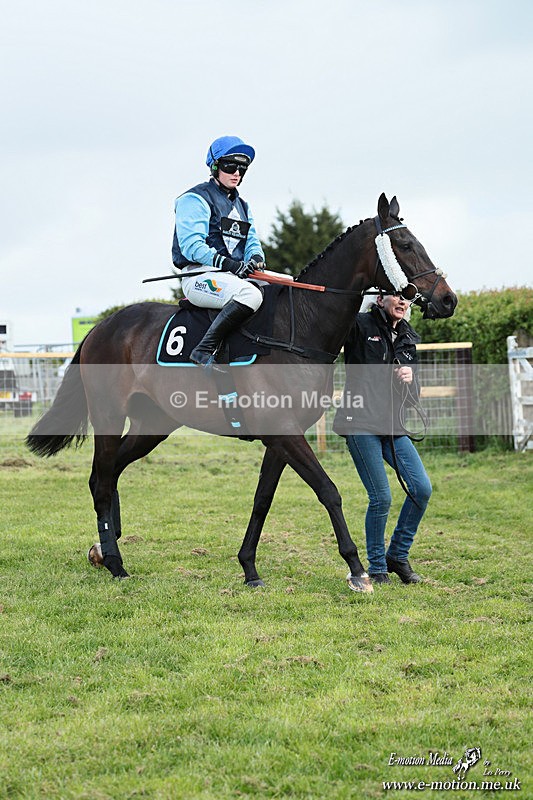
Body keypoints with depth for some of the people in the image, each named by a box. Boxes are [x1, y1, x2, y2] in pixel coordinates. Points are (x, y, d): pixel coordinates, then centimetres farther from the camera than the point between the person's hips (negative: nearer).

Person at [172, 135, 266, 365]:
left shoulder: (241, 205, 24)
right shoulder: (195, 199, -3)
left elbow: (252, 241, 17)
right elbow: (191, 245, -13)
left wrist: (256, 259, -9)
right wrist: (228, 264, -25)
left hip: (234, 275, 8)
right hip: (199, 276, -8)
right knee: (250, 294, -36)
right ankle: (204, 351, -33)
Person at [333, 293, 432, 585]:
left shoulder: (407, 340, 17)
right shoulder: (360, 325, 0)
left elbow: (413, 399, 17)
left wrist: (410, 379, -3)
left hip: (393, 427, 6)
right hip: (361, 423, -6)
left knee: (422, 489, -4)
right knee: (381, 497, -9)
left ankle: (398, 556, 14)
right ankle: (377, 568, 9)